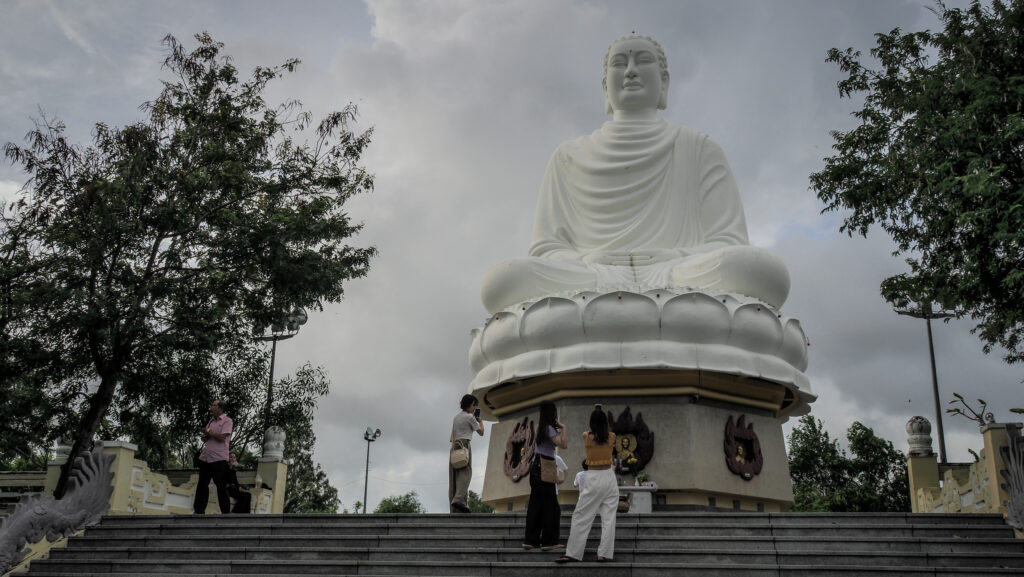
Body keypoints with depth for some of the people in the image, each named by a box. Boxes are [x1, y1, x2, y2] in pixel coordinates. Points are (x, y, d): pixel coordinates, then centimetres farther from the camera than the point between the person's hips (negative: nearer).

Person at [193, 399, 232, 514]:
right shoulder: (211, 420, 18)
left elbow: (222, 437, -16)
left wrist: (208, 431, -5)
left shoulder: (227, 420, -4)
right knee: (202, 484, 8)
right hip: (205, 457, 7)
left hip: (219, 458, -7)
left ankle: (226, 512, 2)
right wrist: (204, 437, 0)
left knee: (221, 487, -3)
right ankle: (199, 511, 15)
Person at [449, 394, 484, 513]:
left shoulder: (456, 417, 24)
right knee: (466, 472, -18)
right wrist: (480, 420, 23)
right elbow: (481, 432, 9)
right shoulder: (470, 417, 1)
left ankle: (454, 508, -5)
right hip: (464, 444, -8)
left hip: (454, 447, 8)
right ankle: (459, 499, -40)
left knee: (454, 476, 2)